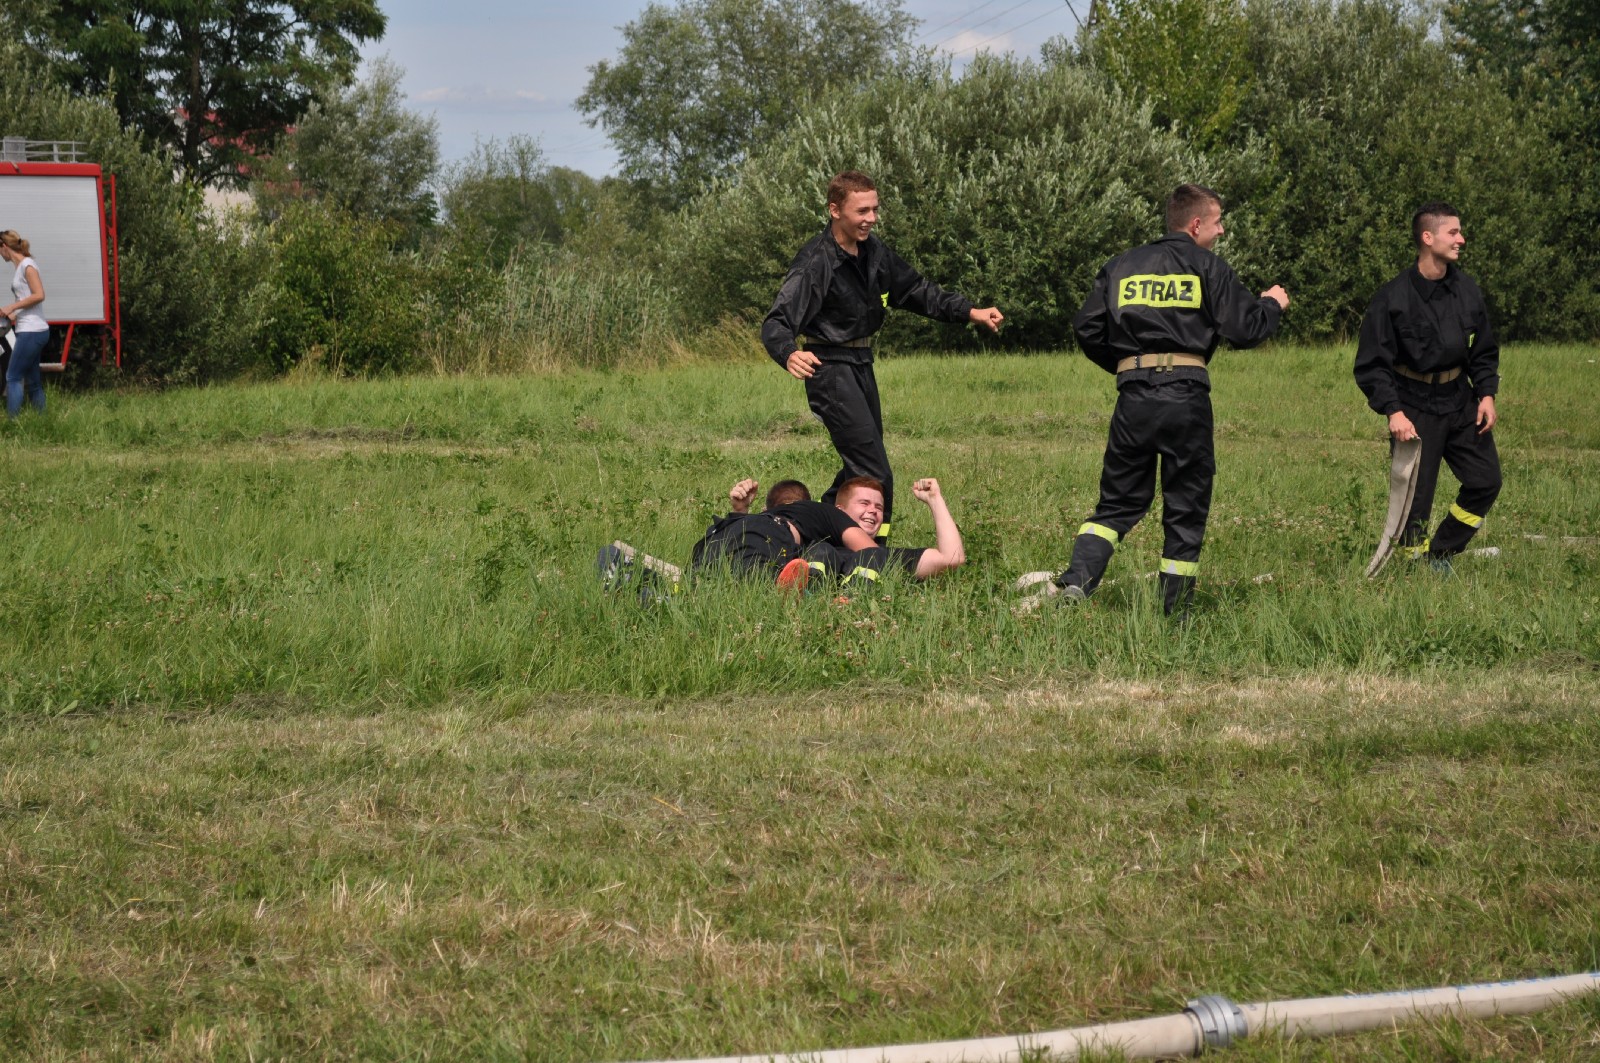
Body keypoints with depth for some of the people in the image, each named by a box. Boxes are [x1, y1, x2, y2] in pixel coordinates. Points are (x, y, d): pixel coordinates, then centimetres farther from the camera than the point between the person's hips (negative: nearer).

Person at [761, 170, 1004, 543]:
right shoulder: (815, 264, -20)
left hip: (861, 364, 9)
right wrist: (790, 355, -50)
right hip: (831, 369, -9)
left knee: (860, 468, 19)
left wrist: (971, 312, 8)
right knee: (875, 475, -14)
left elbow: (915, 291, 17)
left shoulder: (873, 251, 4)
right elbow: (777, 323, -28)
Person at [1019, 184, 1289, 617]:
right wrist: (1272, 304, 19)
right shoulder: (1207, 267, 2)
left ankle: (1075, 579, -12)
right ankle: (1174, 612, 8)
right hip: (1186, 395, -3)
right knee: (1186, 508, 7)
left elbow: (1087, 329, 11)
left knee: (1118, 501, 11)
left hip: (1134, 398, 3)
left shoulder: (1121, 266, 14)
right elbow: (1245, 329, -2)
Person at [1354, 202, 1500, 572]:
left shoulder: (1468, 291, 3)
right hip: (1415, 409, -6)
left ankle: (1440, 554, 18)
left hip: (1461, 403, 6)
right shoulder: (1393, 298, -14)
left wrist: (1487, 394, 1)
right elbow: (1372, 364, -11)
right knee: (1415, 498, -4)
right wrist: (1393, 411, -21)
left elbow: (1484, 351, 14)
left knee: (1486, 481, 3)